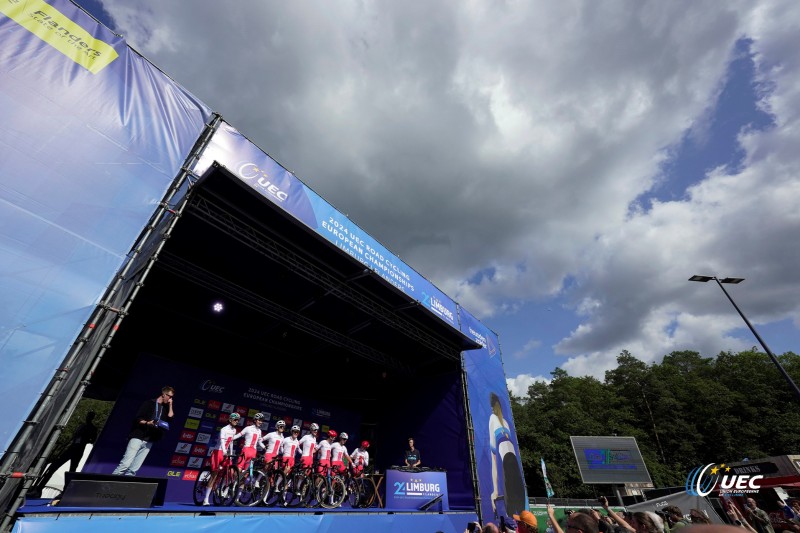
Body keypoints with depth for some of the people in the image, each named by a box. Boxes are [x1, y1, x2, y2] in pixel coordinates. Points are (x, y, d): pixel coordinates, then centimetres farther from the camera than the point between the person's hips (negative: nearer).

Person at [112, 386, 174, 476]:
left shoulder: (166, 408, 13)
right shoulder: (149, 403, 0)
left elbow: (170, 419, 2)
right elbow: (137, 419, -4)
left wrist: (170, 405, -1)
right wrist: (147, 423, -21)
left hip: (149, 442, 4)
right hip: (138, 437, -4)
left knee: (134, 469, 0)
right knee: (125, 464, -10)